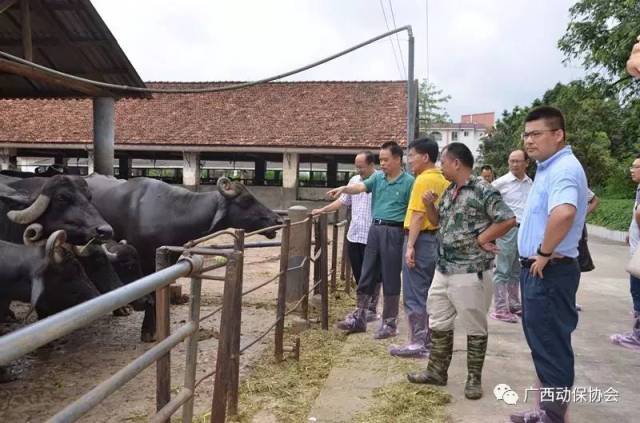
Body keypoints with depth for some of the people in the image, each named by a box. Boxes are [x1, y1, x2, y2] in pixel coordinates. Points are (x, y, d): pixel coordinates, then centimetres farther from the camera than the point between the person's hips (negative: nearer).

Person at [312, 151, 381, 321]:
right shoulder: (354, 180, 10)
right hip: (353, 236, 7)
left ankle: (371, 310, 16)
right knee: (358, 274, 15)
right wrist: (322, 210, 13)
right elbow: (342, 201, 18)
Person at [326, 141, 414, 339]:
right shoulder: (377, 177, 9)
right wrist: (344, 188, -28)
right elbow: (361, 187, -7)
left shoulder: (408, 182, -6)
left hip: (394, 232, -5)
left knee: (390, 280, 3)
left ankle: (389, 323, 15)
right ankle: (359, 318, 21)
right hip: (375, 229, 5)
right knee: (366, 276, 10)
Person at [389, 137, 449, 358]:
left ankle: (417, 343, 2)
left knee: (414, 294, -3)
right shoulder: (442, 180, 13)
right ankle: (429, 339, 22)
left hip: (421, 239, -9)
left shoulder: (423, 180, -14)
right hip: (435, 237, 9)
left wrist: (410, 246, -20)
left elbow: (418, 216, -20)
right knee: (428, 293, 15)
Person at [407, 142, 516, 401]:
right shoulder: (449, 192, 11)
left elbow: (509, 220, -21)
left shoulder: (483, 191, -15)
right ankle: (437, 372, 28)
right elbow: (439, 221, 21)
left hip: (470, 272, -8)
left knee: (475, 327, 6)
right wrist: (429, 205, 3)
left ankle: (474, 378, 20)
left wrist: (481, 239, -14)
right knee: (438, 323, 15)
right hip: (443, 269, 9)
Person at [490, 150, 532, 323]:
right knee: (502, 271, -3)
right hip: (507, 230, -6)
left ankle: (514, 304, 26)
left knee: (517, 270, 15)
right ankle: (500, 309, 1)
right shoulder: (501, 183, -7)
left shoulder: (530, 183, 9)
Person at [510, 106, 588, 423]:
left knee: (551, 344, 0)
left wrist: (545, 252, -25)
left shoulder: (563, 169, -20)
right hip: (537, 269, 11)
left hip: (549, 271, -11)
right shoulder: (549, 168, 12)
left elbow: (563, 213, -40)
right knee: (542, 340, 19)